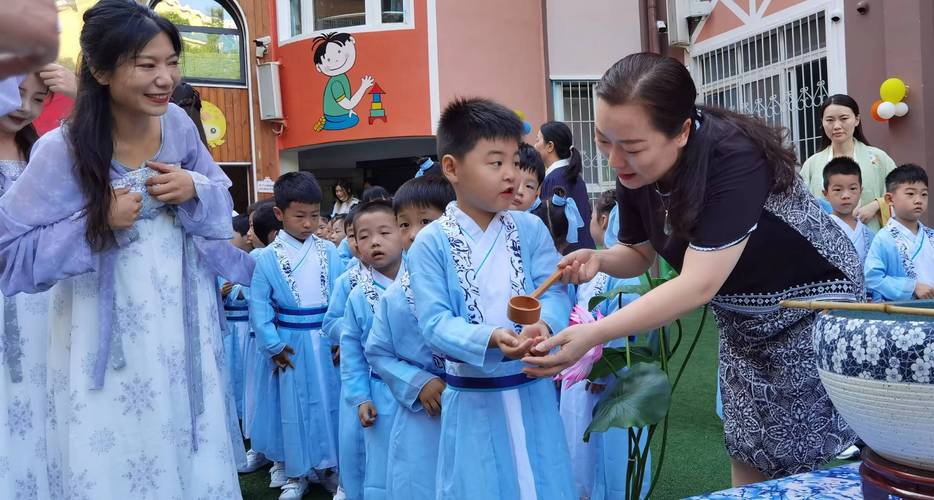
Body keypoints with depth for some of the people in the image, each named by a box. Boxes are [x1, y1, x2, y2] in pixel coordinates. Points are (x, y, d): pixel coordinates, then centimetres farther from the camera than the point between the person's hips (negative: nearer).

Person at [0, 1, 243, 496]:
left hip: (180, 323, 4)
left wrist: (193, 189, -15)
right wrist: (98, 222, -23)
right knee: (113, 460, 9)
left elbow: (221, 201, 6)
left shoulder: (177, 124, -6)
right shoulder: (62, 151, -18)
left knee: (188, 450, 18)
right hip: (107, 338, -4)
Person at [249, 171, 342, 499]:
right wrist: (273, 346, -10)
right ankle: (296, 473, 25)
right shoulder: (267, 258, -5)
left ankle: (327, 466, 29)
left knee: (329, 402, 11)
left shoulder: (329, 252, 0)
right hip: (290, 343, -2)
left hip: (327, 340, 2)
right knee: (293, 408, 9)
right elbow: (259, 306, -5)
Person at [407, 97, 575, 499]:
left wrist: (543, 324, -30)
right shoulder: (430, 243, -10)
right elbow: (434, 323, -15)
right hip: (473, 401, -2)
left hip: (533, 392, 2)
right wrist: (491, 339, -31)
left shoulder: (531, 229, -2)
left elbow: (554, 291, -8)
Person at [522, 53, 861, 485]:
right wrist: (599, 260, -18)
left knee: (803, 461, 2)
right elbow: (639, 252, 4)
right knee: (748, 454, 10)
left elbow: (698, 285, -38)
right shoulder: (634, 173, -12)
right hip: (741, 322, 6)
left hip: (811, 308, -6)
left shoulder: (734, 158, -34)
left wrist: (591, 335, -42)